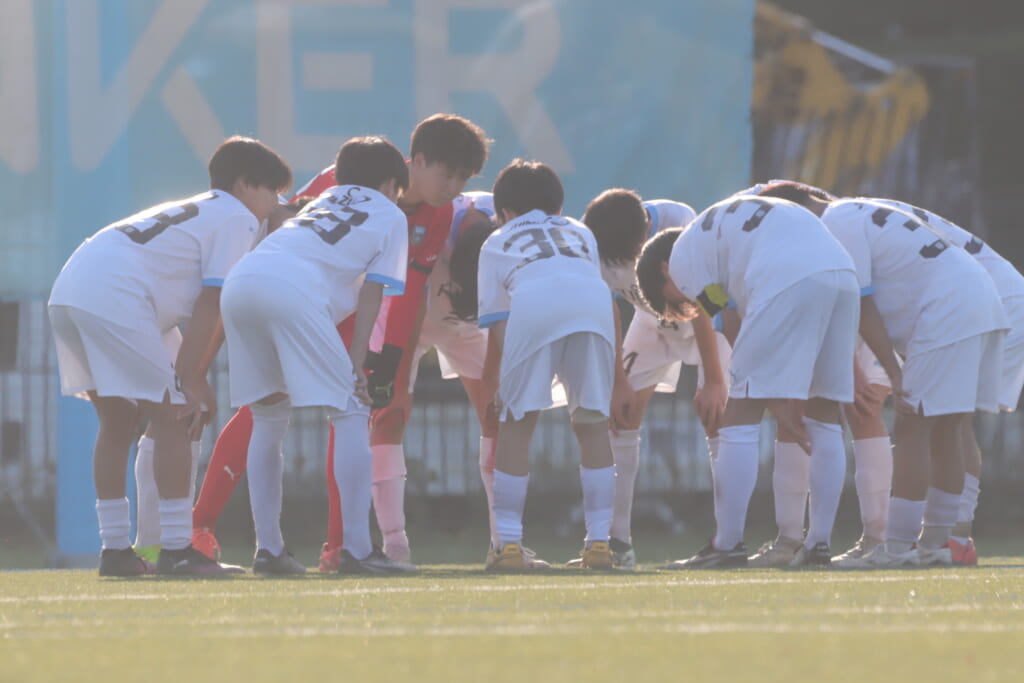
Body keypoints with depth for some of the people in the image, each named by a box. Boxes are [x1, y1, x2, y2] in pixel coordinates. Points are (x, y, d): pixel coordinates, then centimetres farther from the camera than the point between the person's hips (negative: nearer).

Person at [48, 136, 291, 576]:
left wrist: (193, 378, 23)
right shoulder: (238, 218, 5)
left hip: (68, 292, 9)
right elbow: (212, 303, -4)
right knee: (170, 419, -4)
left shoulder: (193, 211, 32)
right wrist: (190, 382, -6)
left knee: (118, 422, 17)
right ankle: (176, 550, -6)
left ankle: (114, 550, 17)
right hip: (115, 299, -9)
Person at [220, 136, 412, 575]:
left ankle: (267, 549, 12)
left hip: (240, 281, 6)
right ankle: (357, 550, -10)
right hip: (294, 291, -6)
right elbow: (371, 293, 11)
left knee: (269, 416, 18)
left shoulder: (328, 198, 38)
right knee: (350, 413, 0)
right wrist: (354, 367, 6)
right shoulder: (391, 217, 21)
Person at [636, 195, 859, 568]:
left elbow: (731, 328, 8)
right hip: (843, 273, 8)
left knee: (741, 414, 1)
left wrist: (777, 404, 9)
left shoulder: (683, 256, 16)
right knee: (824, 417, 16)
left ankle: (727, 545, 1)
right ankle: (819, 543, 16)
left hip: (791, 284, -8)